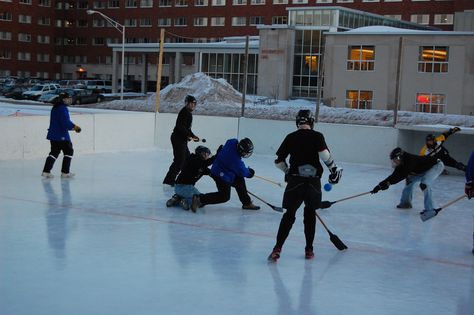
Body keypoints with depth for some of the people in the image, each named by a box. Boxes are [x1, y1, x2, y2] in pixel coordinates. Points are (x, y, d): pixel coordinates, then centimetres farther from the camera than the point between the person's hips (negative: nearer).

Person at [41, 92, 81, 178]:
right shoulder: (63, 109, -17)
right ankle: (65, 172, 5)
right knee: (68, 151, 5)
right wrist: (74, 126, -9)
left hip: (53, 134, 9)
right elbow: (66, 123, -24)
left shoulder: (55, 108, 14)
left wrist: (72, 126, 15)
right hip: (61, 135, -9)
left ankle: (46, 171, 6)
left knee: (54, 152, 13)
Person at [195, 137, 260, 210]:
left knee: (239, 181, 14)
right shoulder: (235, 159, -33)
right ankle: (199, 199, -3)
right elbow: (242, 171, -16)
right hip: (221, 175, -10)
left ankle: (247, 203, 25)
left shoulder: (233, 142, -12)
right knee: (224, 196, -4)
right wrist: (249, 172, 4)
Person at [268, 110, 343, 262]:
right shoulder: (317, 136, 0)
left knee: (289, 214, 7)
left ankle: (277, 248, -5)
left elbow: (279, 161, 8)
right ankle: (309, 250, 20)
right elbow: (324, 153, -16)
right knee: (310, 214, 18)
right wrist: (334, 168, -3)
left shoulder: (290, 137, 5)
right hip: (313, 182, 0)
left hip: (295, 182, 0)